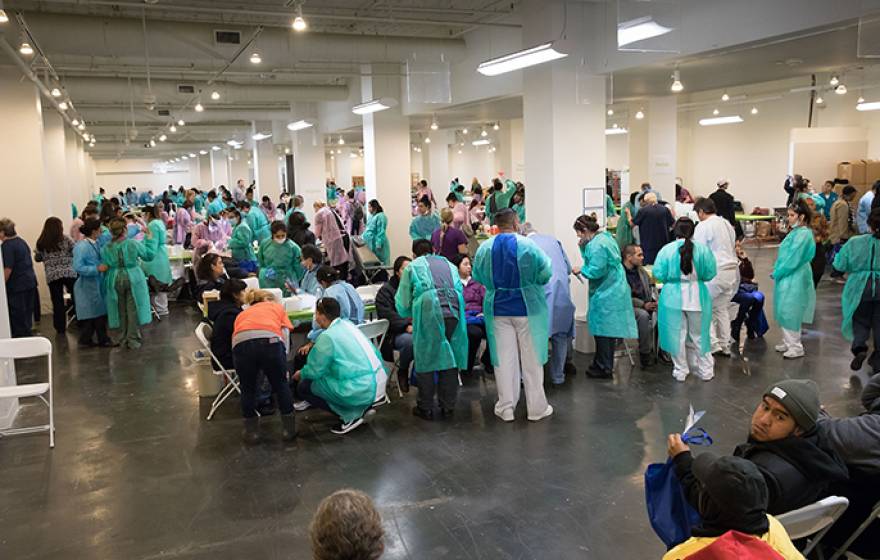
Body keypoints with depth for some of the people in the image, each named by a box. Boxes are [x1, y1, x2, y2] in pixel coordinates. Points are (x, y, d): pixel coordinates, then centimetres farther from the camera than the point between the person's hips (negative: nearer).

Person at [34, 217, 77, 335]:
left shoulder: (41, 243, 2)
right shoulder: (65, 239, -4)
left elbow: (37, 258, 12)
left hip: (52, 276, 2)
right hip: (69, 273, -2)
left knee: (57, 303, 7)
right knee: (77, 299, 10)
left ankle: (61, 328, 12)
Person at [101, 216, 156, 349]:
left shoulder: (106, 248, -7)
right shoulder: (133, 243, -14)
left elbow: (104, 268, 3)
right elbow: (149, 255, 0)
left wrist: (107, 284, 16)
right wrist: (149, 239, 11)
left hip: (115, 281, 2)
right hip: (133, 279, -2)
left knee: (121, 310, 16)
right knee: (133, 310, 6)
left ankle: (123, 338, 25)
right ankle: (133, 340, 9)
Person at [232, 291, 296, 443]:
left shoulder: (243, 314, 39)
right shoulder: (277, 307, 34)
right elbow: (285, 335, 19)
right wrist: (282, 362, 21)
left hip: (241, 343, 1)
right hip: (271, 341, -1)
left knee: (248, 389, 24)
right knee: (280, 384, 23)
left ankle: (251, 431, 33)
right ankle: (289, 428, 30)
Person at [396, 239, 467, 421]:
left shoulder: (412, 267, 19)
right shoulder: (449, 265, 29)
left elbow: (402, 303, 16)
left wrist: (412, 314, 35)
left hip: (429, 312, -3)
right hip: (454, 310, 3)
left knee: (425, 359, 7)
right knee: (450, 358, 11)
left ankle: (426, 408, 12)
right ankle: (448, 406, 17)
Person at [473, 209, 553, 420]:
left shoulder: (484, 248, -5)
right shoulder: (527, 245, -14)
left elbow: (477, 276, 6)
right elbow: (546, 272, -7)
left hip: (498, 309, 2)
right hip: (527, 308, -2)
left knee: (504, 358, 8)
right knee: (531, 358, 8)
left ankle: (506, 408, 14)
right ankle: (536, 407, 16)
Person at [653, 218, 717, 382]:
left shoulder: (666, 250, -8)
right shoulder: (703, 249, -5)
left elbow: (658, 274, -7)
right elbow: (710, 273, -2)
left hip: (673, 298, -1)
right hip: (697, 296, 1)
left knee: (677, 335, 10)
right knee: (699, 335, 14)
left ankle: (680, 371, 18)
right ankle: (705, 371, 22)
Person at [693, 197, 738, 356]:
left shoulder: (703, 226, -9)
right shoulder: (727, 224, 15)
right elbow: (733, 248, 18)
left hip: (716, 271, -8)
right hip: (733, 270, 8)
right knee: (723, 309, 16)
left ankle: (713, 344, -4)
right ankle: (725, 346, 21)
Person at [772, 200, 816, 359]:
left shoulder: (803, 234, -19)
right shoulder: (796, 232, 10)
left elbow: (793, 259, -21)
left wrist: (777, 273, -12)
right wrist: (777, 271, 5)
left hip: (795, 279, -9)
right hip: (788, 277, 9)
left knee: (790, 312, -2)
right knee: (784, 311, 16)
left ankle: (796, 347, 9)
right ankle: (788, 342, 28)